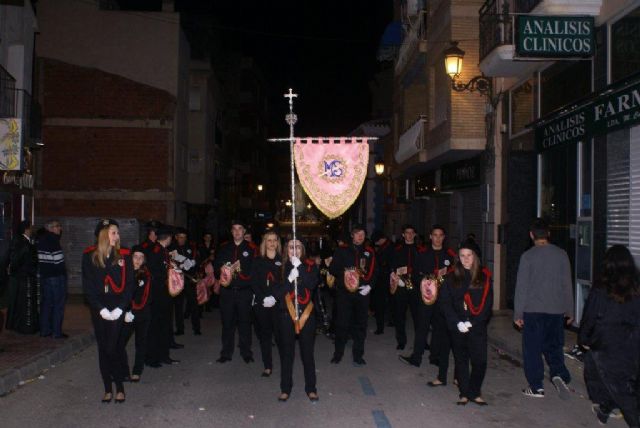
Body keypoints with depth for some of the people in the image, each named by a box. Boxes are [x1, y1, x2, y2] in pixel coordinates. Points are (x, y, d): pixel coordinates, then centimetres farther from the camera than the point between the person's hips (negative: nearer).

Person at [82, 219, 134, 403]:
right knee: (103, 349, 6)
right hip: (99, 310, 1)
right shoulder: (89, 256, 1)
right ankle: (108, 388, 16)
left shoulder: (124, 255, 1)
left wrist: (120, 308, -10)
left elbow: (129, 284, 0)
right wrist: (101, 309, -9)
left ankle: (119, 387, 5)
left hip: (118, 309, -1)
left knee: (113, 348, -8)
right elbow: (87, 287, 0)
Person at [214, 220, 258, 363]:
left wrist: (240, 268, -16)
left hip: (244, 291, -2)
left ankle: (246, 353, 16)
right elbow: (217, 267, 8)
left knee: (245, 322, 4)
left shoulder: (251, 248, 1)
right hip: (227, 291, 2)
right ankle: (226, 353, 17)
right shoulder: (224, 248, 11)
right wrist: (222, 270, -12)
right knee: (227, 322, 7)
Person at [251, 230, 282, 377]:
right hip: (262, 303, 2)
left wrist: (274, 297, -15)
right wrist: (263, 298, -11)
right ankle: (267, 366, 10)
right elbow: (254, 282, 2)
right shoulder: (258, 261, 8)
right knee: (264, 333, 4)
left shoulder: (282, 260, 3)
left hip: (278, 303, -1)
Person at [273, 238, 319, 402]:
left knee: (308, 352, 5)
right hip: (286, 315, 0)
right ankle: (285, 389, 18)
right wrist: (289, 279, -19)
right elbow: (277, 293, -4)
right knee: (286, 353, 6)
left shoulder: (310, 266, 4)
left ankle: (311, 388, 17)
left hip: (306, 314, 0)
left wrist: (299, 266, -18)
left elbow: (312, 284, -13)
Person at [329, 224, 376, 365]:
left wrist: (369, 286, -6)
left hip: (362, 292, 2)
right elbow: (332, 269, 2)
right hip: (344, 292, -2)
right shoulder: (342, 250, 5)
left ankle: (358, 355, 17)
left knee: (360, 324, 6)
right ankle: (338, 353, 14)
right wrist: (344, 273, -15)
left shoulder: (369, 252, 11)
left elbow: (373, 272, 10)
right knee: (342, 323, -1)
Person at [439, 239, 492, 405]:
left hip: (477, 326, -1)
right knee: (461, 360, 8)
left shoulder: (484, 276, 2)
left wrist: (472, 322, -13)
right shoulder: (451, 277, 3)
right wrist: (457, 322, -12)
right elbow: (445, 303, -1)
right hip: (457, 327, 1)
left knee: (479, 361, -4)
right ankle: (464, 393, 19)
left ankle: (474, 392, 13)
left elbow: (487, 303, -3)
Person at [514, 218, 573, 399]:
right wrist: (569, 310, 15)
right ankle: (559, 374, -7)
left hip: (533, 310, -3)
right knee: (554, 346, 15)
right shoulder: (561, 254, 1)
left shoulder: (528, 256, -8)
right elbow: (567, 284, 6)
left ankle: (536, 387, 10)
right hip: (556, 310, 3)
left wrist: (518, 313, 0)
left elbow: (521, 286, -7)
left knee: (532, 349, 7)